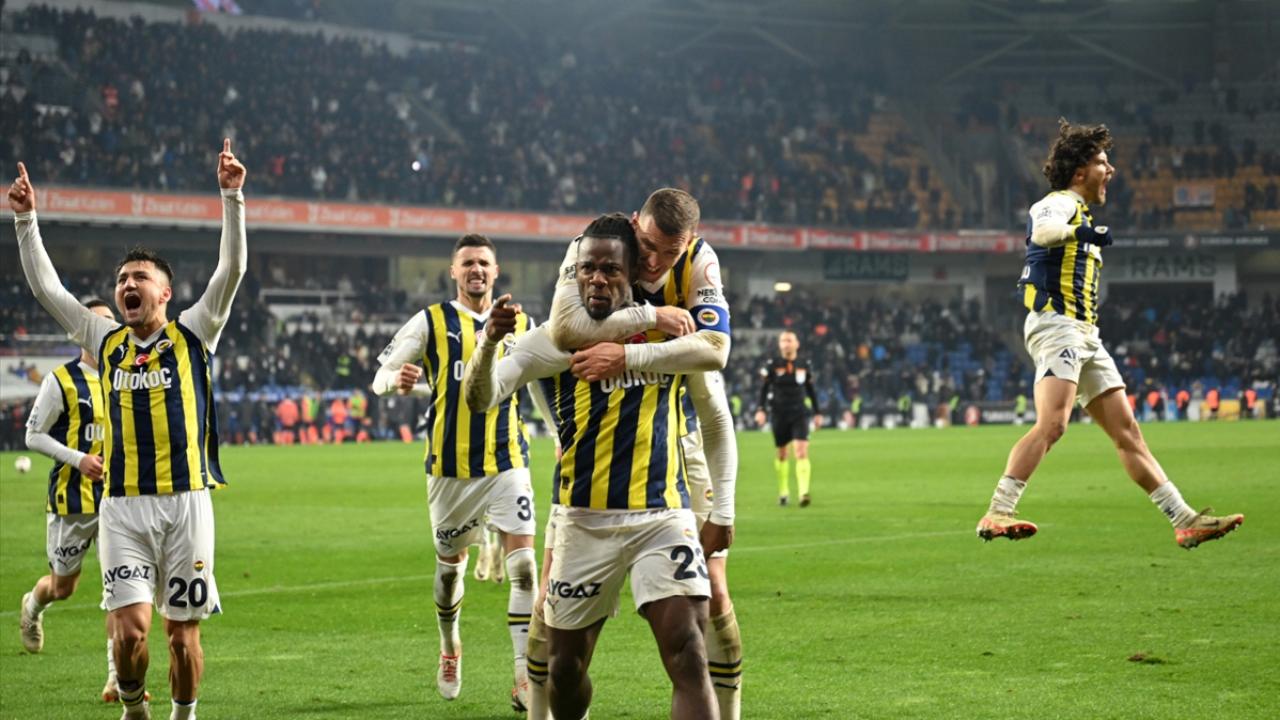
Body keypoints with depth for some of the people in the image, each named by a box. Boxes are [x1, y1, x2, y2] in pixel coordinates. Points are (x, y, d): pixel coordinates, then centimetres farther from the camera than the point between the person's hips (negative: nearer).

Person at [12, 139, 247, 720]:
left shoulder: (193, 334, 5)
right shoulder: (106, 342, 12)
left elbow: (231, 268, -4)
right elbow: (45, 287, 12)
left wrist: (232, 197, -13)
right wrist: (26, 220, 5)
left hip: (186, 501, -1)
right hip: (123, 505, 1)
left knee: (182, 630, 3)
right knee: (131, 627, -10)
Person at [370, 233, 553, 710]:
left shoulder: (521, 325, 6)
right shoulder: (431, 323, 0)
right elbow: (381, 376, -1)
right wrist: (398, 379, -23)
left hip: (507, 461, 0)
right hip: (450, 465, 0)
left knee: (523, 562, -13)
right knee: (450, 562, 12)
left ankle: (525, 679, -11)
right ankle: (449, 648, 40)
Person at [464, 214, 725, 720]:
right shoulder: (554, 340, -2)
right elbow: (480, 397, -14)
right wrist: (489, 342, -34)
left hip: (663, 515, 0)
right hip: (583, 522, 1)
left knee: (687, 653, -16)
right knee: (565, 664, 10)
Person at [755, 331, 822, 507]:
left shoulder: (804, 365, 5)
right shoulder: (772, 365, -1)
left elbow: (811, 390, 14)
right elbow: (763, 388, -1)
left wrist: (817, 413, 16)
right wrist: (761, 410, -12)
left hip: (799, 414, 0)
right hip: (779, 415, 0)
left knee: (801, 451, -15)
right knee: (782, 454, 9)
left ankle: (803, 492, -22)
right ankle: (783, 491, 26)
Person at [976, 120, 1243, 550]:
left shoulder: (1080, 214, 26)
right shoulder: (1060, 202, -4)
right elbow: (1043, 230, -29)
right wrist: (1084, 232, -40)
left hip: (1085, 336, 10)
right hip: (1056, 324, -10)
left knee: (1128, 433, 5)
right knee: (1052, 424, -25)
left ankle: (1185, 522, 3)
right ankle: (996, 515, -29)